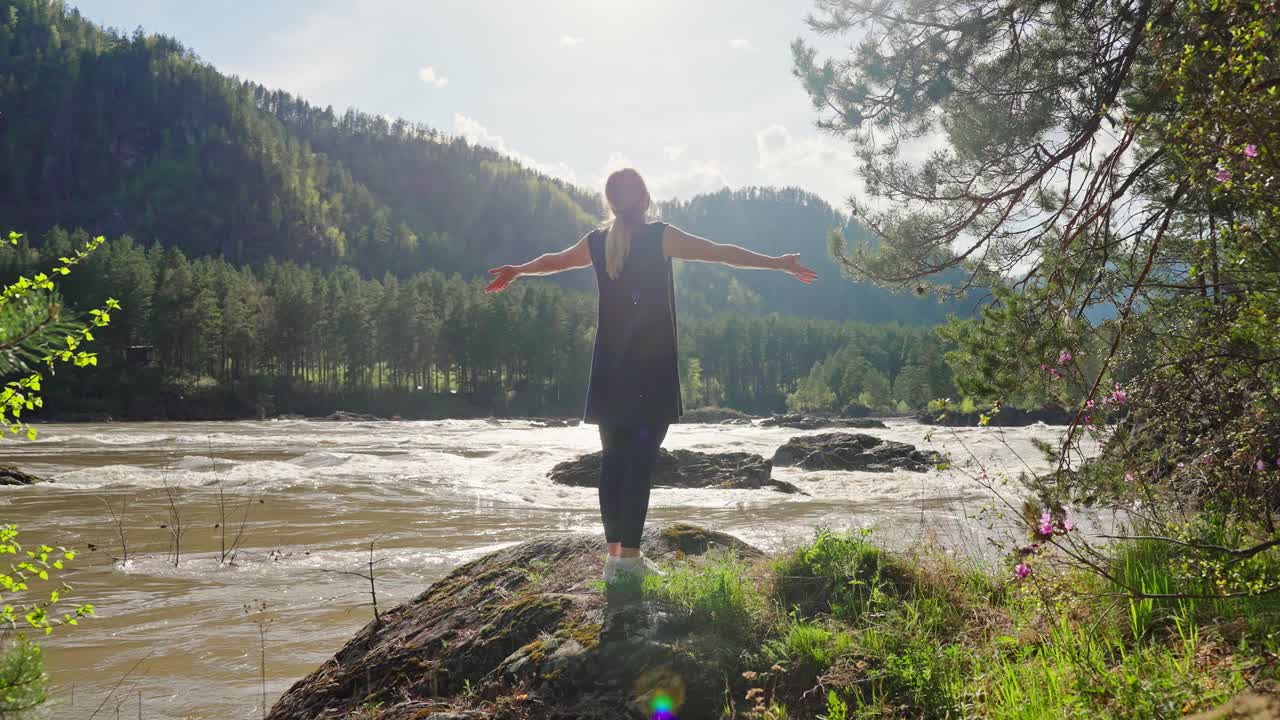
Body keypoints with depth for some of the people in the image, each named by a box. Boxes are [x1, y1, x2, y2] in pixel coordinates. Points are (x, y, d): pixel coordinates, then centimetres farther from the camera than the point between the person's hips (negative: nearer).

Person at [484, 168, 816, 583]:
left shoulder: (597, 242, 9)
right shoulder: (660, 237, -4)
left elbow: (555, 260, 27)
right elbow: (722, 253, 0)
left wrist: (516, 271, 47)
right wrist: (779, 264, 9)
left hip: (610, 370, 5)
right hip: (652, 370, -4)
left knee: (613, 459, 8)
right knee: (641, 462, -5)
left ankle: (613, 554, 12)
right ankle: (629, 558, -6)